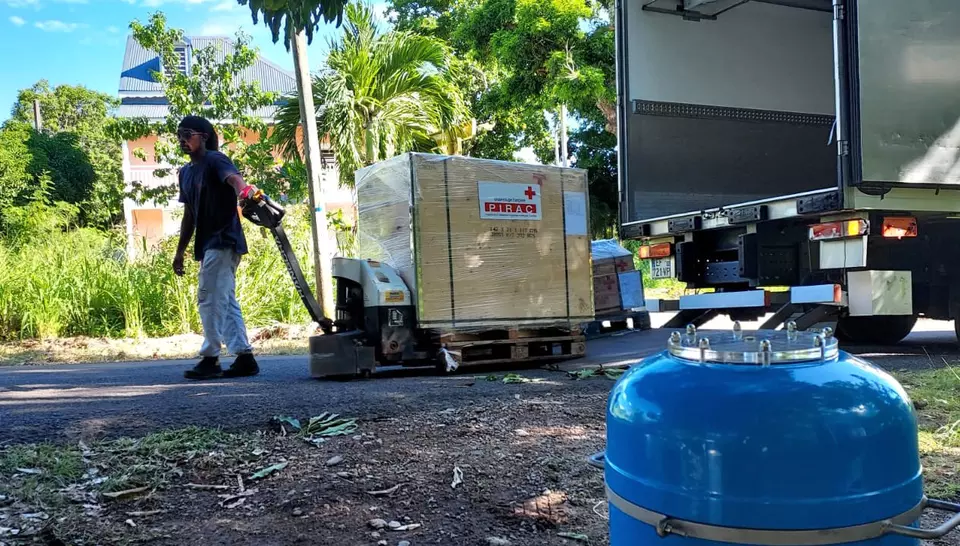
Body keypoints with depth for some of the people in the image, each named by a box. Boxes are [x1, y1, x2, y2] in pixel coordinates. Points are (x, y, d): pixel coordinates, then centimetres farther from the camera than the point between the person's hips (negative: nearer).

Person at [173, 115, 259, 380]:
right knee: (225, 301, 9)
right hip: (207, 244, 10)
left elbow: (234, 178, -31)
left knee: (209, 299, -9)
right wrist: (180, 252, 22)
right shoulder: (186, 172, 18)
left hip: (223, 240, -10)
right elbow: (189, 215, 22)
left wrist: (244, 192, -54)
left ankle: (210, 359, -2)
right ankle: (244, 356, 12)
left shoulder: (215, 160, -8)